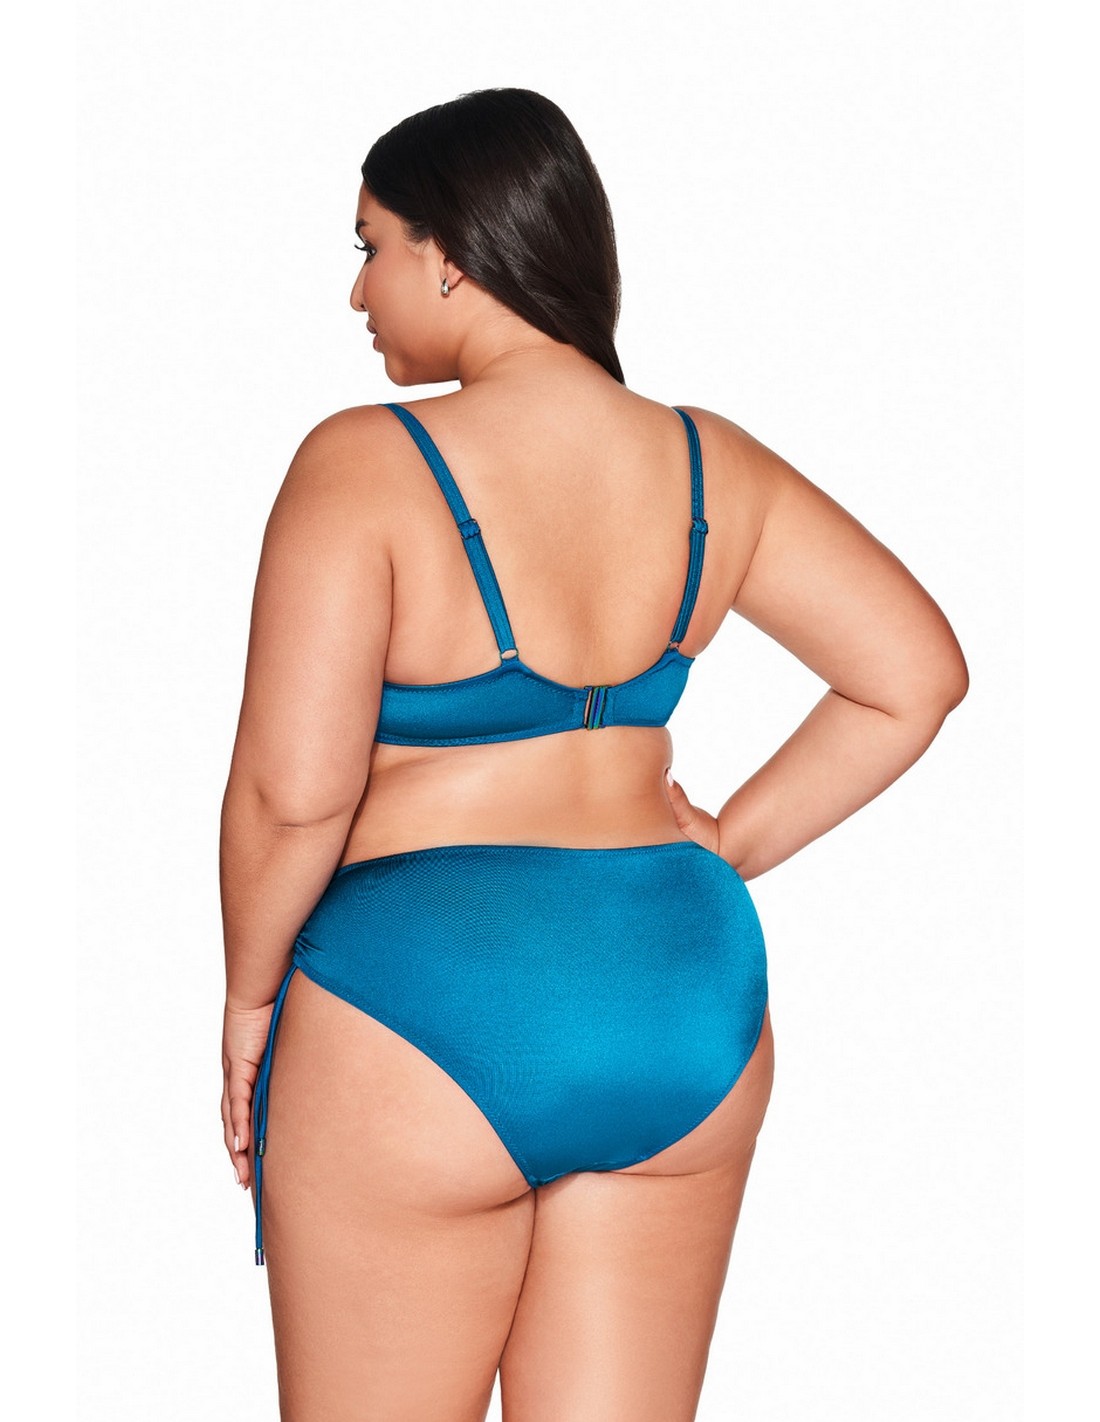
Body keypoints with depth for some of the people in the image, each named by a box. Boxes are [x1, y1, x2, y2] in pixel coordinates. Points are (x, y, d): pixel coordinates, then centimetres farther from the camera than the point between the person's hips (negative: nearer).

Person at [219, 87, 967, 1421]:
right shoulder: (712, 465, 3)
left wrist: (248, 999, -2)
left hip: (425, 1007, -5)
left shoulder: (365, 463, -12)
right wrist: (731, 844, 10)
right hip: (691, 1005, 5)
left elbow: (292, 792, -18)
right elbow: (916, 673, 5)